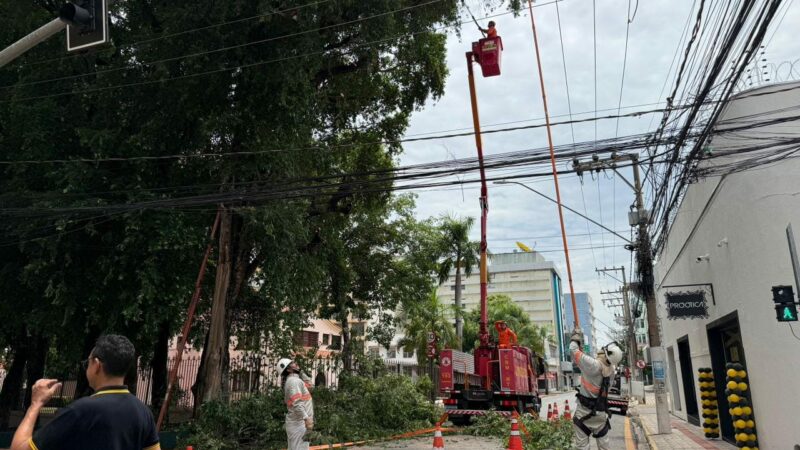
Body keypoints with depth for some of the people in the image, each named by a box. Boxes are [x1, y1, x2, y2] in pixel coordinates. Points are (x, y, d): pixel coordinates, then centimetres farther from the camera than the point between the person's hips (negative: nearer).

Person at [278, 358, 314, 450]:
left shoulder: (294, 380, 18)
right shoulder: (294, 381, -13)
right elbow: (297, 403, -25)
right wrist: (306, 418, -32)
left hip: (299, 422, 10)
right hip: (298, 423, -10)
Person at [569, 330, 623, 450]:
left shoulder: (592, 365, -19)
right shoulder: (612, 370, -2)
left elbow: (574, 350, -11)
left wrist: (576, 337, 7)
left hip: (585, 411, -5)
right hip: (601, 413, 6)